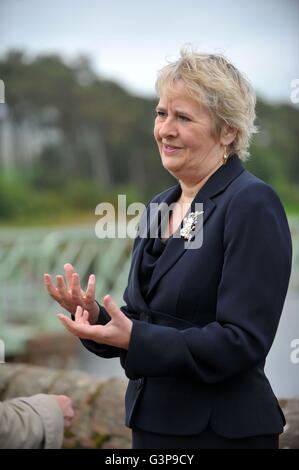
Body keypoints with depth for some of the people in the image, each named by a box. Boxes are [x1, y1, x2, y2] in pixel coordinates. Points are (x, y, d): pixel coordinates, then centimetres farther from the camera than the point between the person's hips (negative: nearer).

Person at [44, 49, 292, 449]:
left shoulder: (252, 203, -15)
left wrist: (136, 339, -27)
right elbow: (141, 321, 12)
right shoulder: (159, 206, 8)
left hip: (222, 430, -7)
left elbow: (243, 340, -20)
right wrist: (94, 315, -8)